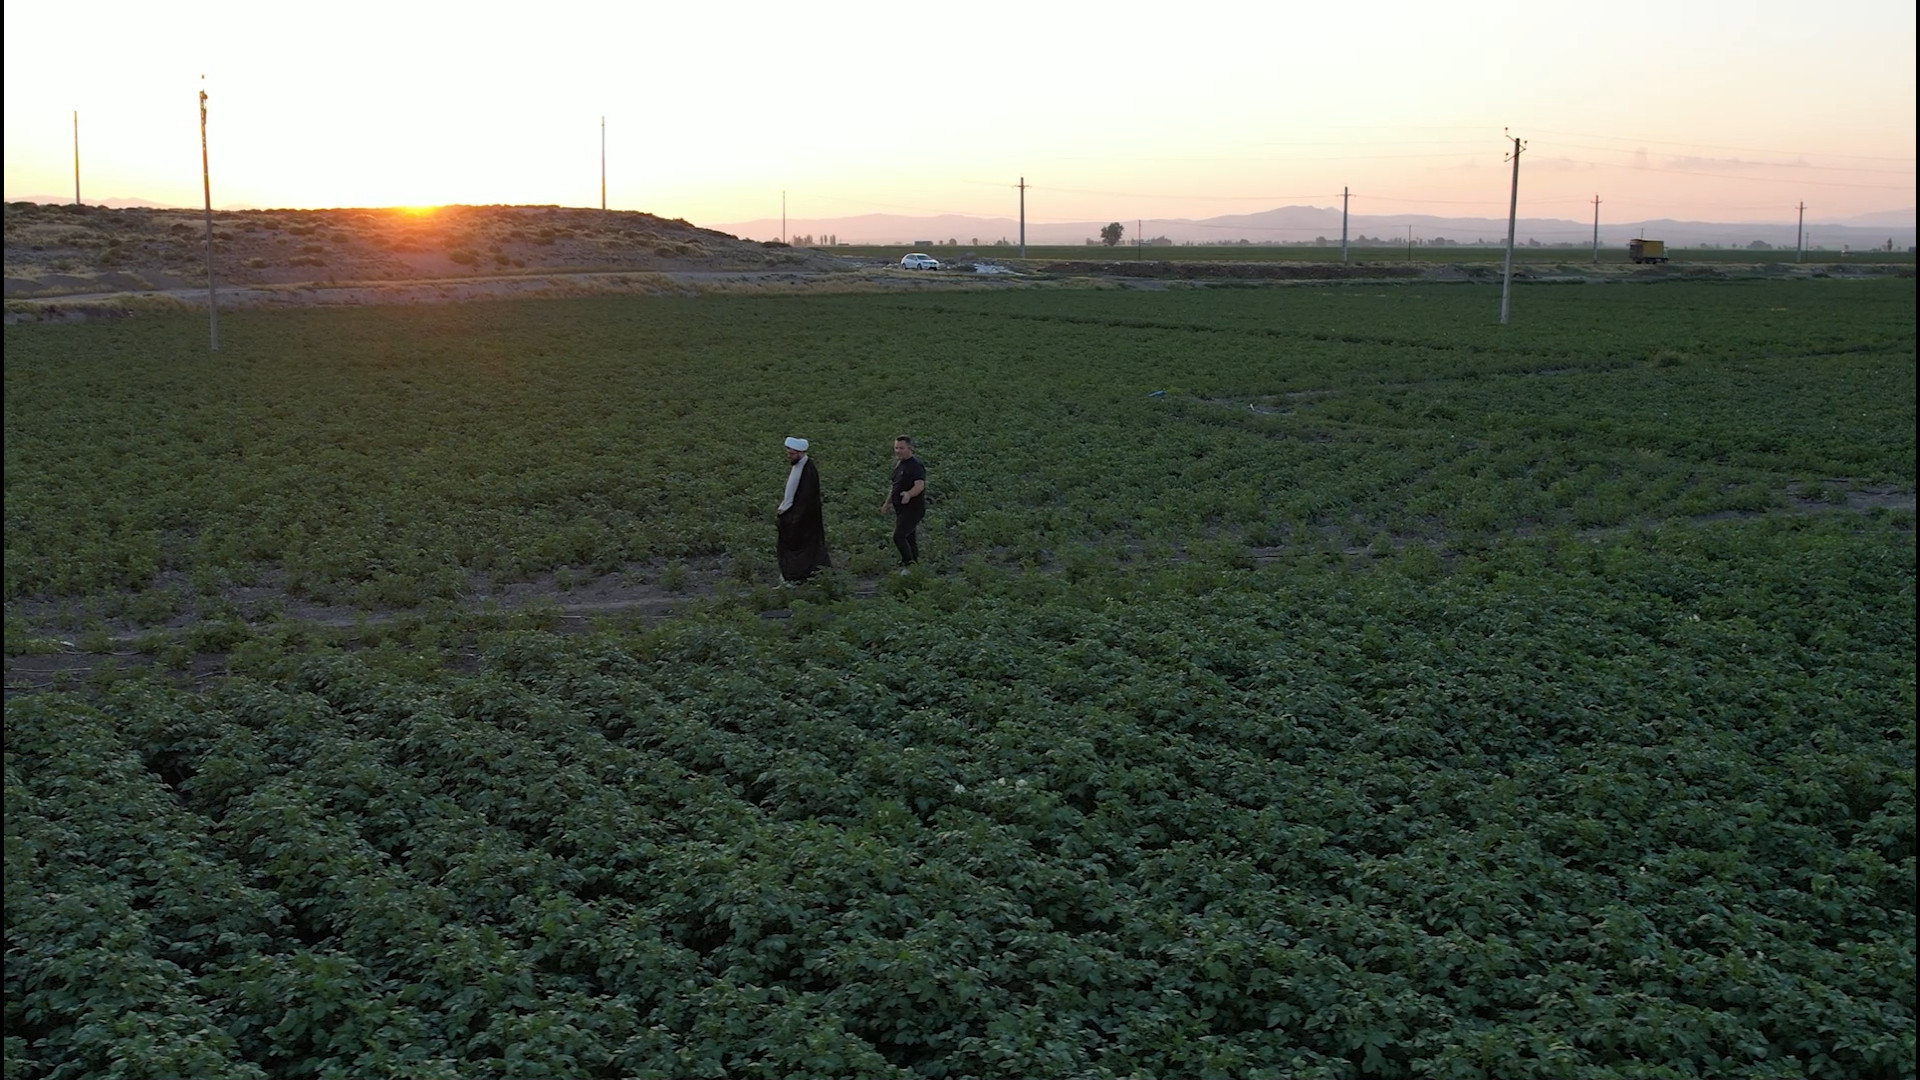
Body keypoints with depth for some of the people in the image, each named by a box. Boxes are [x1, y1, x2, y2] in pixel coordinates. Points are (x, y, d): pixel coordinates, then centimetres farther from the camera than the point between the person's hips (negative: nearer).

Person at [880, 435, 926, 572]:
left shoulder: (916, 466, -15)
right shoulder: (898, 464, 14)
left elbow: (920, 485, -31)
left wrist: (909, 494, -49)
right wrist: (888, 503, 28)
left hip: (913, 509, -9)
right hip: (901, 509, 9)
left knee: (899, 536, -20)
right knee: (909, 539, 13)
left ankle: (909, 564, -14)